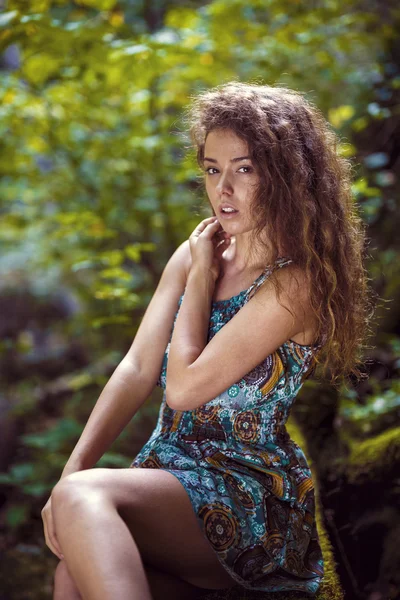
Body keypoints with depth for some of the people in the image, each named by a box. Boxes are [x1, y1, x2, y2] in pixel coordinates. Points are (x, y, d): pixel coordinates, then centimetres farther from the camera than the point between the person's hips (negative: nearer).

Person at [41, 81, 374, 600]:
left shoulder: (294, 283, -12)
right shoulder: (195, 254, 10)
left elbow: (184, 387, -16)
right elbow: (138, 368, 4)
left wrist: (202, 275, -5)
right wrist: (74, 467, -7)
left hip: (250, 493, -6)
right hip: (170, 469, 6)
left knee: (83, 499, -31)